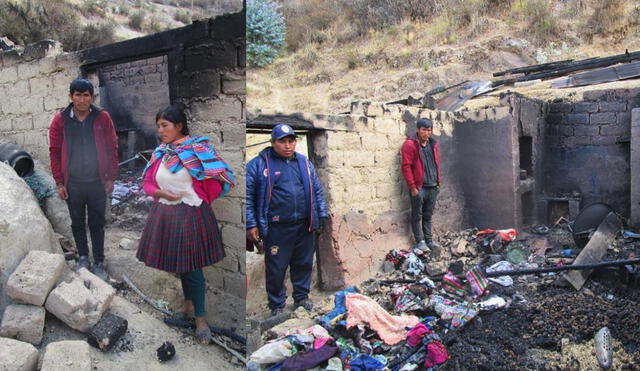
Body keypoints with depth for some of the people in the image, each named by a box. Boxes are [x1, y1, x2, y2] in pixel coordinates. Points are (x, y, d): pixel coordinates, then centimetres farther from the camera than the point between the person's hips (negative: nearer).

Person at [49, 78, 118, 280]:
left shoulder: (102, 117, -5)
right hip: (73, 184, 1)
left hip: (97, 182, -1)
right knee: (77, 224, 15)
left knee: (97, 225, 9)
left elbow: (112, 148, -1)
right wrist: (59, 182, -2)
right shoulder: (60, 120, -3)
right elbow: (55, 152, 0)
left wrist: (111, 178, -2)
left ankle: (99, 262, 21)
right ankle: (83, 257, 32)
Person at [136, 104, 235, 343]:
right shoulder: (159, 152, 6)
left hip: (190, 214, -6)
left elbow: (215, 180, -14)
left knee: (192, 266, -1)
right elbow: (147, 182, 10)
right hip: (165, 214, 6)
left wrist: (199, 201, -4)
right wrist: (160, 193, -10)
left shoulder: (196, 148, -12)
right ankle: (188, 304, 37)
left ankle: (200, 318, 12)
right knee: (178, 262, 18)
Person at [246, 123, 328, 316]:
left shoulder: (304, 162, 11)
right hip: (277, 229, -4)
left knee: (304, 264, 15)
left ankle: (302, 297, 34)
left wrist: (322, 215, 12)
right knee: (276, 269, 5)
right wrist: (251, 224, -9)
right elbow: (248, 195, -6)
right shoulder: (259, 164, -4)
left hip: (303, 226, 4)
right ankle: (277, 306, 23)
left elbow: (317, 190, 16)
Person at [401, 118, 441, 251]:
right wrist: (412, 187, -15)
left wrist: (438, 182, 15)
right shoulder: (410, 145, -11)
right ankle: (420, 241, 13)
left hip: (433, 187, 6)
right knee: (417, 216, 4)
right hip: (419, 188, -6)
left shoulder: (433, 144, 11)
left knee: (428, 215, 15)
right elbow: (406, 167, -14)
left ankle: (429, 240, 25)